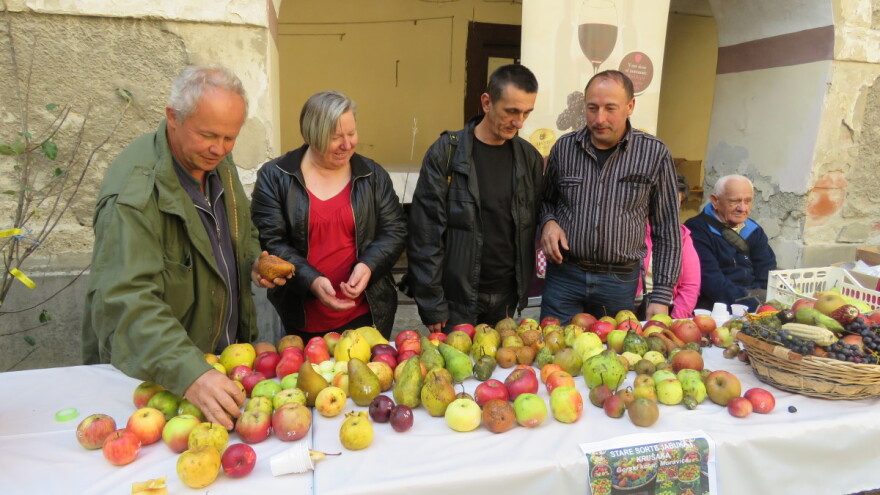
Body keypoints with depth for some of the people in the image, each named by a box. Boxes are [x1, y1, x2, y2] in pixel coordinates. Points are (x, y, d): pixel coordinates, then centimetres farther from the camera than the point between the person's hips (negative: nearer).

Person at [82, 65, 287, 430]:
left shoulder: (217, 162, -2)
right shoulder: (134, 191, -26)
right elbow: (125, 299, -35)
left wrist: (255, 262, -7)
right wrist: (189, 373, -46)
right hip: (156, 373, -6)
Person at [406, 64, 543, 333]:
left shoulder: (530, 157, 2)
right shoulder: (445, 153, -10)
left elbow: (532, 227, 8)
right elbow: (426, 234, -10)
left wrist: (524, 288, 5)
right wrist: (431, 305, -10)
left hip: (506, 299, 4)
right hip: (457, 299, -3)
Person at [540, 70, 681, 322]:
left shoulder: (654, 154, -5)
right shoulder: (564, 148, 0)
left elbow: (667, 231, -1)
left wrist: (661, 297, -3)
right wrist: (548, 222, -7)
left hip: (620, 281, -1)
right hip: (563, 275, 1)